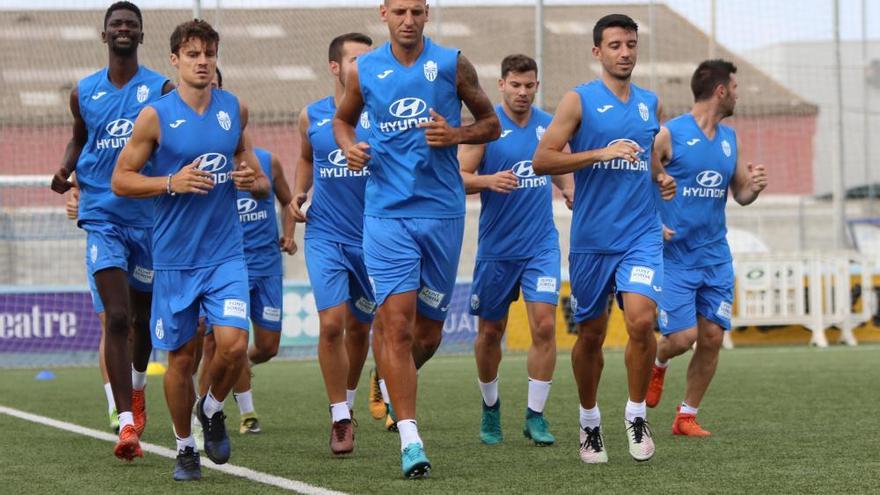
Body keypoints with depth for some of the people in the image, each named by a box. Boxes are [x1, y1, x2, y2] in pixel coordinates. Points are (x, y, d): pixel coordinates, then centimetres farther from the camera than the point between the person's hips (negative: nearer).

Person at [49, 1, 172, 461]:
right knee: (117, 318, -15)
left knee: (143, 316, 16)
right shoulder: (84, 92, 6)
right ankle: (127, 423, -18)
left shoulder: (162, 90, -1)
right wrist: (65, 169, 3)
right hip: (102, 218, 0)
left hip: (150, 217, 0)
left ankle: (136, 388, 47)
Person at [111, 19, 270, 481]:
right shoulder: (155, 116, -5)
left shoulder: (235, 109, 5)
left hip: (225, 253, 2)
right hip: (174, 257, -2)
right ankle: (185, 447, 24)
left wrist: (252, 180, -4)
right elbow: (120, 180, -2)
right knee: (181, 357, 5)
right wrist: (171, 184, -17)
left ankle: (212, 408, 16)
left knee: (233, 344, -15)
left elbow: (251, 166, 20)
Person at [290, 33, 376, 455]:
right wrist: (299, 192, 7)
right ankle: (340, 420, -3)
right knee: (331, 322, -13)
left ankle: (347, 402, 35)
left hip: (373, 237, 0)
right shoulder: (311, 116, 4)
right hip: (325, 235, 0)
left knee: (359, 326, 12)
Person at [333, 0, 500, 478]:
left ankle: (393, 381, 41)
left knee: (428, 333, 8)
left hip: (442, 211, 1)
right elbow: (343, 119, 21)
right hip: (386, 213, -1)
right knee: (397, 324, -12)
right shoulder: (364, 71, 3)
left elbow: (491, 123, 10)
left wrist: (455, 135, -10)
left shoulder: (452, 65, 1)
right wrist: (349, 146, -2)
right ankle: (410, 440, -10)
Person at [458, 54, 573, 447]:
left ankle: (535, 416, -2)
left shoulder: (549, 125, 5)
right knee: (490, 332, 9)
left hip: (541, 245, 2)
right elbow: (458, 177, -12)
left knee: (544, 326, -11)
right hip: (496, 248, -2)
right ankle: (491, 407, 32)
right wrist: (488, 181, -30)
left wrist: (572, 193, 6)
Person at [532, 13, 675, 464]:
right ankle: (589, 421, 26)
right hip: (592, 238, -2)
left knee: (641, 321, -17)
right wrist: (602, 153, -18)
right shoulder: (579, 100, -3)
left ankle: (636, 413, 0)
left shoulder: (650, 103, 12)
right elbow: (541, 160, -10)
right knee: (590, 333, 7)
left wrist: (661, 178, 7)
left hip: (642, 235, 2)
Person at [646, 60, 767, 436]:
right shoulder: (669, 134, -9)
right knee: (683, 337, -12)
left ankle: (687, 416, 14)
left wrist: (754, 186, -5)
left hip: (716, 257, 6)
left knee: (712, 338, 1)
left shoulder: (730, 139, 10)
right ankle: (658, 363, 24)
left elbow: (741, 194, 18)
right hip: (675, 255, -6)